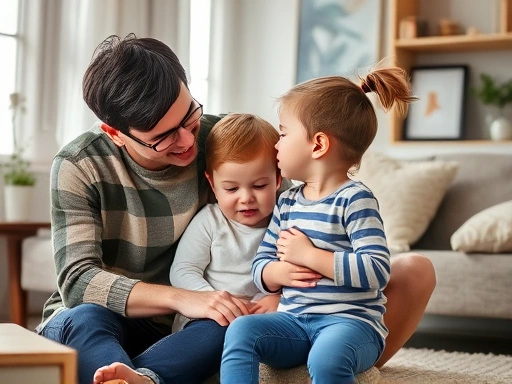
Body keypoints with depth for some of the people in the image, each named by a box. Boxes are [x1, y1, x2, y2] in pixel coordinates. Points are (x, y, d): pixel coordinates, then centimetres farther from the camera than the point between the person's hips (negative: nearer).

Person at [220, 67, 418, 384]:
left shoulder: (355, 200, -8)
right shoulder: (288, 202, 14)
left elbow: (377, 271, -19)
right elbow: (260, 268, 15)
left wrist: (308, 256, -16)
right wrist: (281, 272, -9)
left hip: (351, 321, -6)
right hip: (294, 320, 6)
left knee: (327, 358, -37)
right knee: (241, 330, -21)